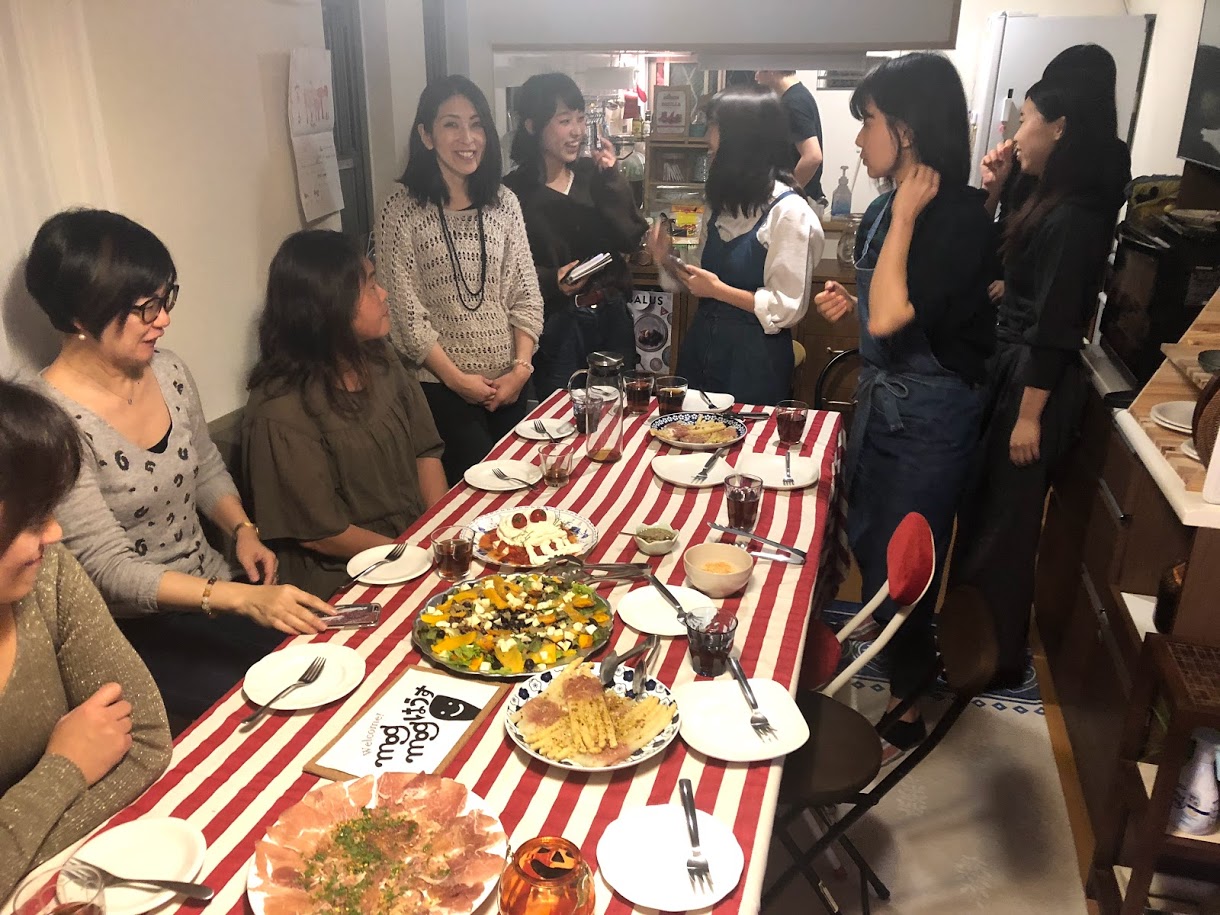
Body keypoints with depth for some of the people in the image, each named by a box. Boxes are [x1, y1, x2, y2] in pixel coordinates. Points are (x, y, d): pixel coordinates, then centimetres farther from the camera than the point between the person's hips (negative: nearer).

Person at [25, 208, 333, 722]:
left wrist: (242, 530, -5)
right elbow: (110, 571, -23)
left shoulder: (169, 372, -1)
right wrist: (245, 599, -32)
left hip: (213, 592, 6)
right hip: (135, 630, -6)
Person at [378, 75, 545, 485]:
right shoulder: (401, 212, -8)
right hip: (442, 387, -4)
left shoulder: (504, 203, 5)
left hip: (509, 382, 5)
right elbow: (405, 312, -10)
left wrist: (521, 367, -6)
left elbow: (525, 294, 5)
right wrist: (457, 378, -13)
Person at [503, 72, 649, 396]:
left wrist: (610, 180, -10)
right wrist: (551, 281, -25)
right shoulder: (514, 191, -7)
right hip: (556, 325, -4)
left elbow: (632, 240, -3)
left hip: (613, 317, 4)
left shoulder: (593, 173, 5)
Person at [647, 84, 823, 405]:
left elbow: (788, 308, -15)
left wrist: (718, 289, -16)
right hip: (701, 350, 7)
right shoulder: (722, 203, 10)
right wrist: (667, 259, -2)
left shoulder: (789, 211, -13)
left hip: (754, 363, -7)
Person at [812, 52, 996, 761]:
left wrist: (906, 216, -23)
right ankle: (906, 651, 46)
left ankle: (909, 712, 25)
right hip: (881, 399, 9)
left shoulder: (960, 216, -20)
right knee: (867, 544, 21)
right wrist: (850, 302, -1)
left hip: (930, 415, -8)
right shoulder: (887, 207, 4)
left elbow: (894, 317, -31)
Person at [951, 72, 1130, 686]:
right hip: (1008, 368, 10)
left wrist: (1030, 414, -19)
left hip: (1033, 379, -10)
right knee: (980, 507, 19)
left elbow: (1055, 326, -21)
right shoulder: (1051, 204, 9)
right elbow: (998, 268, 12)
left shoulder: (1073, 217, -19)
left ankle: (998, 658, 19)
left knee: (1004, 522, 2)